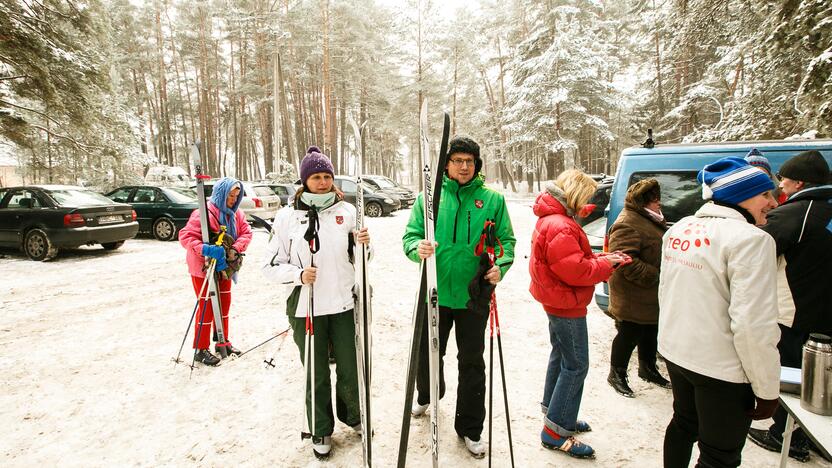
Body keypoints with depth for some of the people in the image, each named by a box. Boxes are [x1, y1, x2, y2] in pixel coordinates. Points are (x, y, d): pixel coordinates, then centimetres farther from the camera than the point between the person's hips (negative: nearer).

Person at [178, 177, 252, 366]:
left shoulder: (236, 213, 0)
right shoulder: (204, 213, -21)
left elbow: (246, 232, -3)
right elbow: (185, 236, -23)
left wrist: (236, 248, -21)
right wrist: (204, 249, -37)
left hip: (224, 267, 7)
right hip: (204, 268, -7)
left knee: (224, 304, 16)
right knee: (206, 307, 0)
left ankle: (223, 341, 32)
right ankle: (201, 349, 15)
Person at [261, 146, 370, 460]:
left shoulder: (346, 211, 3)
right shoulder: (287, 216, -2)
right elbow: (271, 265, 1)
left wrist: (363, 245, -12)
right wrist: (298, 274, -17)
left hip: (344, 304, 2)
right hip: (306, 308, -1)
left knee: (351, 371, 11)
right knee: (317, 376, 12)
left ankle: (351, 414, 42)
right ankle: (321, 431, 36)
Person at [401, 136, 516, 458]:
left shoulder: (493, 199, 0)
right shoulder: (428, 198, 0)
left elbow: (506, 240, 3)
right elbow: (410, 236, -1)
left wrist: (500, 266, -16)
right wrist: (418, 248, -24)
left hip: (474, 295, 0)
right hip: (436, 293, 1)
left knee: (472, 363, 11)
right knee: (428, 355, 18)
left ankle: (469, 429, 30)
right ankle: (428, 396, 51)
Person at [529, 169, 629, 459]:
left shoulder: (552, 220, 11)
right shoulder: (560, 226, -24)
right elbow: (576, 270, -26)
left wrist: (603, 259, 2)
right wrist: (607, 264, -11)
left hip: (557, 302, 11)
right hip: (567, 305, -11)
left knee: (561, 356, 21)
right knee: (576, 365, -2)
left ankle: (554, 413, 36)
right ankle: (555, 432, 7)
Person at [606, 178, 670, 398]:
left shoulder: (650, 219, 11)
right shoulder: (627, 225, -24)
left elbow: (662, 247, 25)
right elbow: (627, 262, -30)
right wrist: (655, 277, -26)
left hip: (652, 296, 10)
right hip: (633, 299, -10)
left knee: (650, 332, 23)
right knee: (629, 335, 3)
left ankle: (647, 368, 43)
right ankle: (617, 374, 21)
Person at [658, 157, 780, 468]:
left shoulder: (680, 229, 3)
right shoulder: (750, 238, -20)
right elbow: (753, 324, -23)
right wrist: (768, 389, -11)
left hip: (674, 352, 7)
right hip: (720, 368, -7)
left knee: (683, 423, 28)